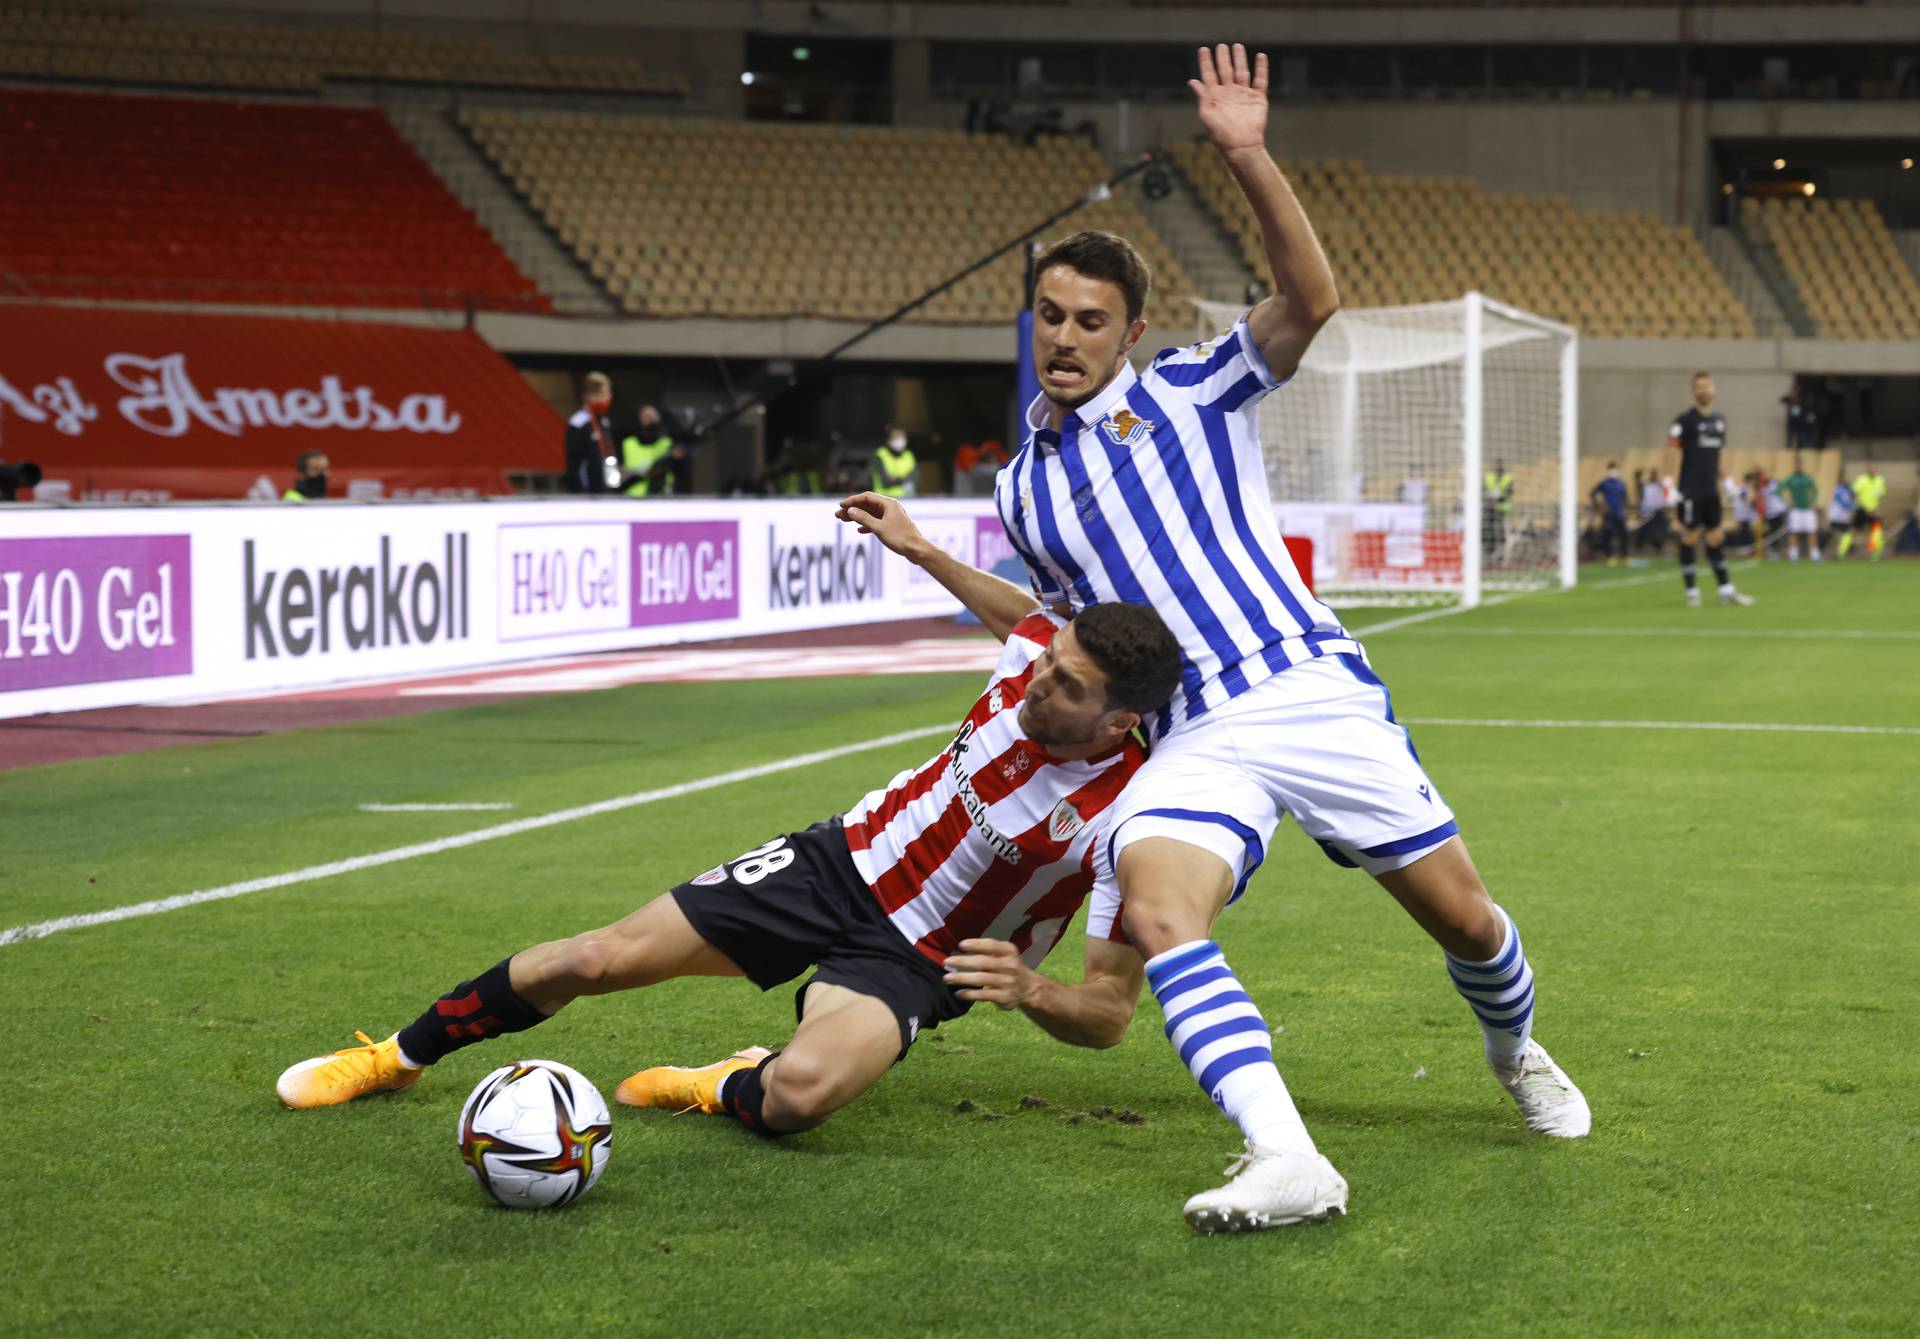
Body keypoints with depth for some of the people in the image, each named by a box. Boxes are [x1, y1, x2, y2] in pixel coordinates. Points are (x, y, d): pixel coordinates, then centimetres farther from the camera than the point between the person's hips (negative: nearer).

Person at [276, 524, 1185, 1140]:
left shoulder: (1119, 823, -28)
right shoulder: (1038, 659, -15)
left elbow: (1111, 1012, -20)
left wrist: (1027, 990, -39)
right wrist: (919, 550, 17)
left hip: (909, 959, -4)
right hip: (844, 861, 5)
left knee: (799, 1092, -36)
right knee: (598, 959, 0)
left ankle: (727, 1091, 2)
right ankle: (400, 1056, 23)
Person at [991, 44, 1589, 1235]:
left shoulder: (1193, 389, 7)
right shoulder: (1023, 488, 19)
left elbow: (1310, 301, -10)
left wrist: (1249, 159, -20)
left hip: (1316, 688, -2)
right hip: (1193, 738, 2)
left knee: (1460, 914, 1)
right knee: (1155, 907, -29)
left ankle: (1516, 1051, 37)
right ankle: (1287, 1161, -40)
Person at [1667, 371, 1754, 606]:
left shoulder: (1719, 420, 13)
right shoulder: (1685, 421, -7)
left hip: (1712, 491, 6)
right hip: (1691, 490, -6)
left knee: (1715, 539, 8)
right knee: (1689, 539, -1)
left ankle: (1726, 590, 11)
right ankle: (1691, 591, 4)